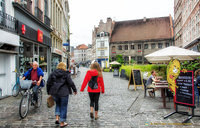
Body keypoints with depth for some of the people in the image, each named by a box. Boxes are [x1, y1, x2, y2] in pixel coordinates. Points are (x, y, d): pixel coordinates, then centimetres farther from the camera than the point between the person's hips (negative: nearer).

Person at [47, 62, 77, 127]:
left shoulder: (53, 73, 6)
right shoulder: (66, 74, -5)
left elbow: (48, 83, 7)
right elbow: (70, 83, -9)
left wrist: (49, 92, 16)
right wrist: (75, 90, 3)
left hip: (54, 92, 4)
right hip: (64, 92, -4)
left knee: (58, 104, 26)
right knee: (63, 107, 7)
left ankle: (57, 118, 14)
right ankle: (62, 123, 13)